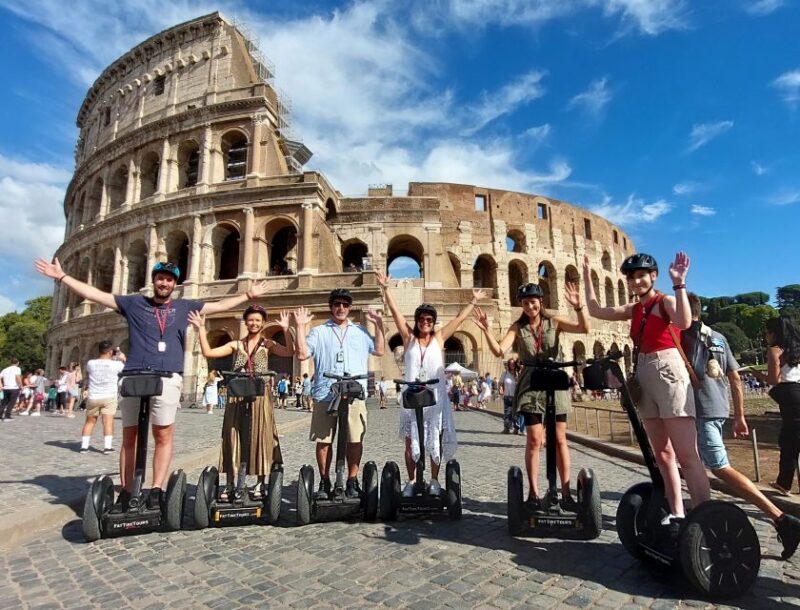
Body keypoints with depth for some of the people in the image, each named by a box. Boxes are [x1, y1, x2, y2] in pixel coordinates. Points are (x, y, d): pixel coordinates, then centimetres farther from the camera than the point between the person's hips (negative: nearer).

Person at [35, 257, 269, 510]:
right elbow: (94, 294, 16)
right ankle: (126, 492, 10)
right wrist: (62, 277, 13)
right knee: (130, 437, 4)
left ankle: (156, 490, 3)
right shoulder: (134, 303, 16)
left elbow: (221, 305, 22)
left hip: (168, 378, 0)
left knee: (163, 435, -3)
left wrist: (248, 295, 23)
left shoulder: (184, 306, 17)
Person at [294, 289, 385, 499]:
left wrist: (378, 325, 8)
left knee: (355, 439, 1)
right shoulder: (319, 331, 11)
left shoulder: (361, 331, 18)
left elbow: (379, 350, 13)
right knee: (323, 440, 4)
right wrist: (300, 327, -2)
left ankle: (352, 481, 15)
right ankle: (324, 482, 18)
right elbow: (302, 354, 1)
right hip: (325, 394, -1)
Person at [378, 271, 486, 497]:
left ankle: (434, 481, 18)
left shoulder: (439, 338, 6)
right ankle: (411, 481, 17)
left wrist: (473, 301, 8)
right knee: (411, 442, 5)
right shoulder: (409, 337, 5)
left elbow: (460, 318, 8)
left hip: (435, 396, 0)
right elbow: (395, 311, 0)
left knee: (435, 440, 5)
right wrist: (385, 289, -5)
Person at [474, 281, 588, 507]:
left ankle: (566, 493, 13)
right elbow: (499, 351, -10)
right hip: (531, 387, 0)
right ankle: (533, 492, 10)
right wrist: (486, 331, -24)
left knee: (560, 439, 5)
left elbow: (585, 328, -10)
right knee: (534, 440, 1)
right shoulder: (518, 327, 2)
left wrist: (578, 307, -26)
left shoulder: (554, 322, 2)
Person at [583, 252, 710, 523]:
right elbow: (595, 311, 17)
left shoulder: (666, 300, -4)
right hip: (644, 378, 8)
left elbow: (684, 322, -26)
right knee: (662, 454, 10)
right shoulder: (634, 309, 15)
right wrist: (587, 277, 19)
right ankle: (677, 513, 18)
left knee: (687, 455, -11)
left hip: (668, 373, -7)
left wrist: (679, 284, -25)